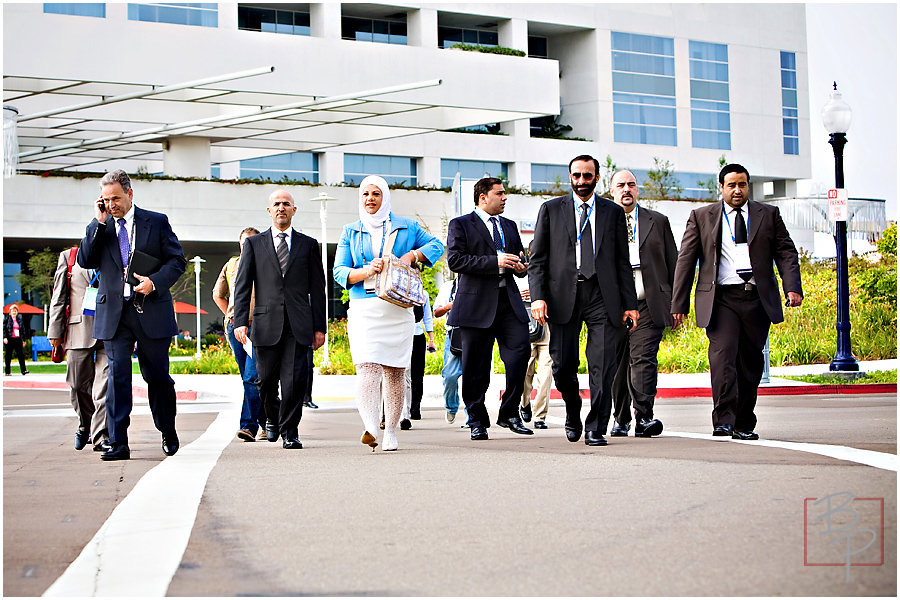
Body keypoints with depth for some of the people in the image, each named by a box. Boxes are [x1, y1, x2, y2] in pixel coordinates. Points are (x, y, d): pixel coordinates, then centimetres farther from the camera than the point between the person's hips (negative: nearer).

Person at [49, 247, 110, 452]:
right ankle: (85, 426, 29)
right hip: (79, 329, 1)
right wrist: (55, 331, 2)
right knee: (79, 384, 5)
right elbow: (59, 297, 9)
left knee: (106, 382, -11)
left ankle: (101, 436, -10)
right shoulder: (68, 257, 12)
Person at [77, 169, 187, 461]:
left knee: (158, 376, 8)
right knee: (117, 376, -5)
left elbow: (177, 260, 2)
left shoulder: (157, 222, 4)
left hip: (151, 312, -1)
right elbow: (84, 261, -2)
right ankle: (118, 444, -4)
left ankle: (168, 432, 27)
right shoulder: (99, 228, 10)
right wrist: (99, 222, -6)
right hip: (114, 314, 1)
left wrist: (155, 281, -15)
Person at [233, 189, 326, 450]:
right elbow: (242, 285, 5)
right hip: (266, 324, 0)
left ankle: (290, 432, 1)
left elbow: (317, 288, 12)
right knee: (267, 380, 6)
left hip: (299, 326, 0)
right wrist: (240, 321, -7)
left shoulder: (308, 244, 13)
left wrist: (319, 326, 5)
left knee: (295, 380, -10)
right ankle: (272, 419, 33)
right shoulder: (254, 244, 12)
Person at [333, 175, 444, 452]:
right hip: (364, 309, -1)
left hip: (398, 310, 1)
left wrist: (413, 255, -1)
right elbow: (339, 272, 9)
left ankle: (391, 432, 10)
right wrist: (367, 272, -11)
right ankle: (370, 428, -31)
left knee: (394, 372, 1)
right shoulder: (350, 232, 15)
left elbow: (436, 245, 19)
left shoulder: (406, 227, 14)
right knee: (367, 367, -19)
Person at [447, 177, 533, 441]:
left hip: (509, 301, 4)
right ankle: (477, 421, 12)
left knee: (520, 353, -10)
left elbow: (520, 259, 26)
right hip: (477, 304, -4)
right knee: (476, 368, 0)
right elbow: (455, 260, -11)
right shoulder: (460, 225, 3)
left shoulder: (510, 226, 21)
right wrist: (495, 261, -16)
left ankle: (509, 414, 4)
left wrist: (521, 267, 0)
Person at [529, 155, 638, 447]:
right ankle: (573, 414, 27)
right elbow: (537, 258, 6)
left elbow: (623, 262, 13)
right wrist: (538, 296, -7)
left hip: (602, 297, 0)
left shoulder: (613, 212, 14)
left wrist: (630, 303, 6)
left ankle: (595, 429, 1)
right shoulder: (551, 209, 11)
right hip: (563, 296, 0)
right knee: (563, 365, 0)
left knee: (603, 366, -7)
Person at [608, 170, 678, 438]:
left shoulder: (658, 221, 12)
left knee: (643, 359, -14)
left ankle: (644, 418, -16)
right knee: (617, 364, 7)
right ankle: (621, 419, 20)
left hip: (649, 305, -1)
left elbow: (673, 264, 13)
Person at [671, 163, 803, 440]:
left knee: (751, 363, 5)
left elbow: (786, 253, 9)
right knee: (723, 356, -18)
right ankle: (723, 420, -22)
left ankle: (744, 425, 13)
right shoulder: (701, 217, 10)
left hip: (758, 299, 2)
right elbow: (685, 261, 7)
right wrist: (679, 303, 1)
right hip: (720, 298, -2)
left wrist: (792, 288, -8)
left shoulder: (769, 214, 13)